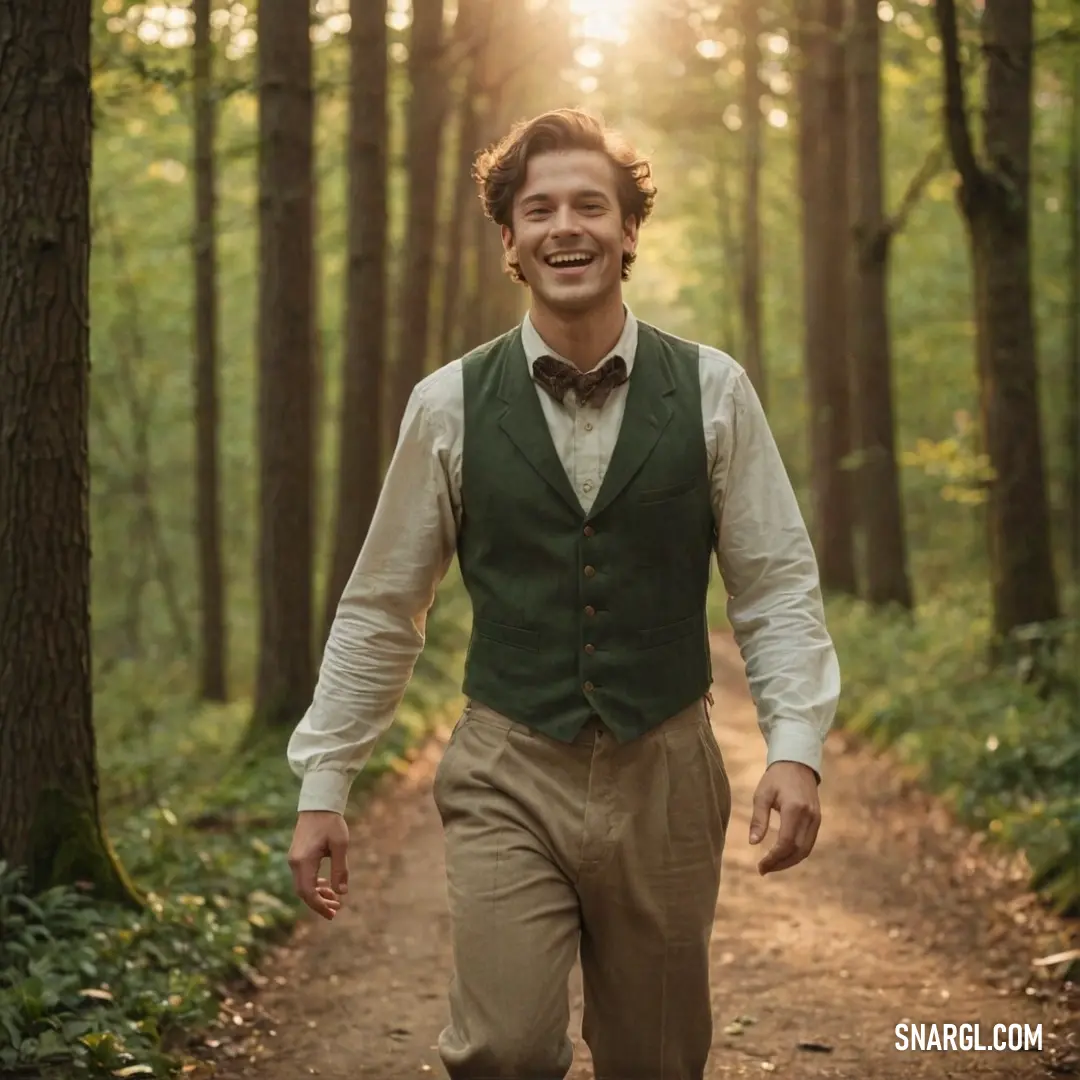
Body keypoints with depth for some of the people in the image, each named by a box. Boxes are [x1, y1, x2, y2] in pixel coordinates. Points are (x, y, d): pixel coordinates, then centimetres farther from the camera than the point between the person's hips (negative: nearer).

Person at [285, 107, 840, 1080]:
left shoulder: (712, 392, 0)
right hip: (507, 781, -1)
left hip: (665, 779, 1)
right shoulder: (451, 405, 0)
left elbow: (777, 585, 2)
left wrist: (796, 746, -11)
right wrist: (323, 785, 5)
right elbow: (379, 608, 6)